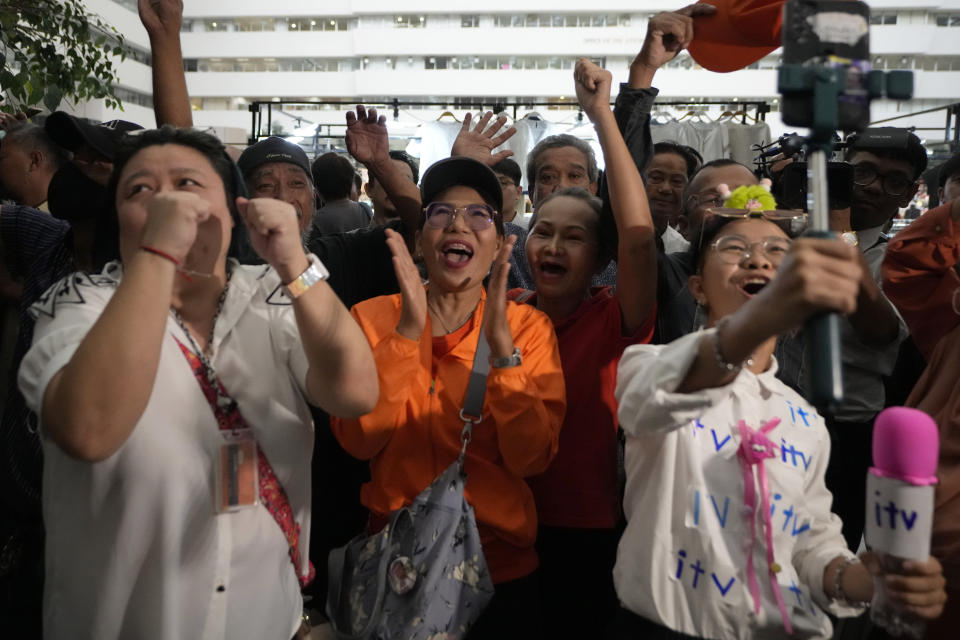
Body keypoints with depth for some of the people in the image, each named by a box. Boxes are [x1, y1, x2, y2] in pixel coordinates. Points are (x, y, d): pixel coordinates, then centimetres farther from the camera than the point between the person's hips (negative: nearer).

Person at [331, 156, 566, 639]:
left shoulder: (528, 326, -6)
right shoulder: (373, 317, -4)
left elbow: (532, 457, -16)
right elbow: (359, 440, -16)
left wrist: (501, 342, -26)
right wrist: (408, 329, -24)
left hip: (500, 565, 0)